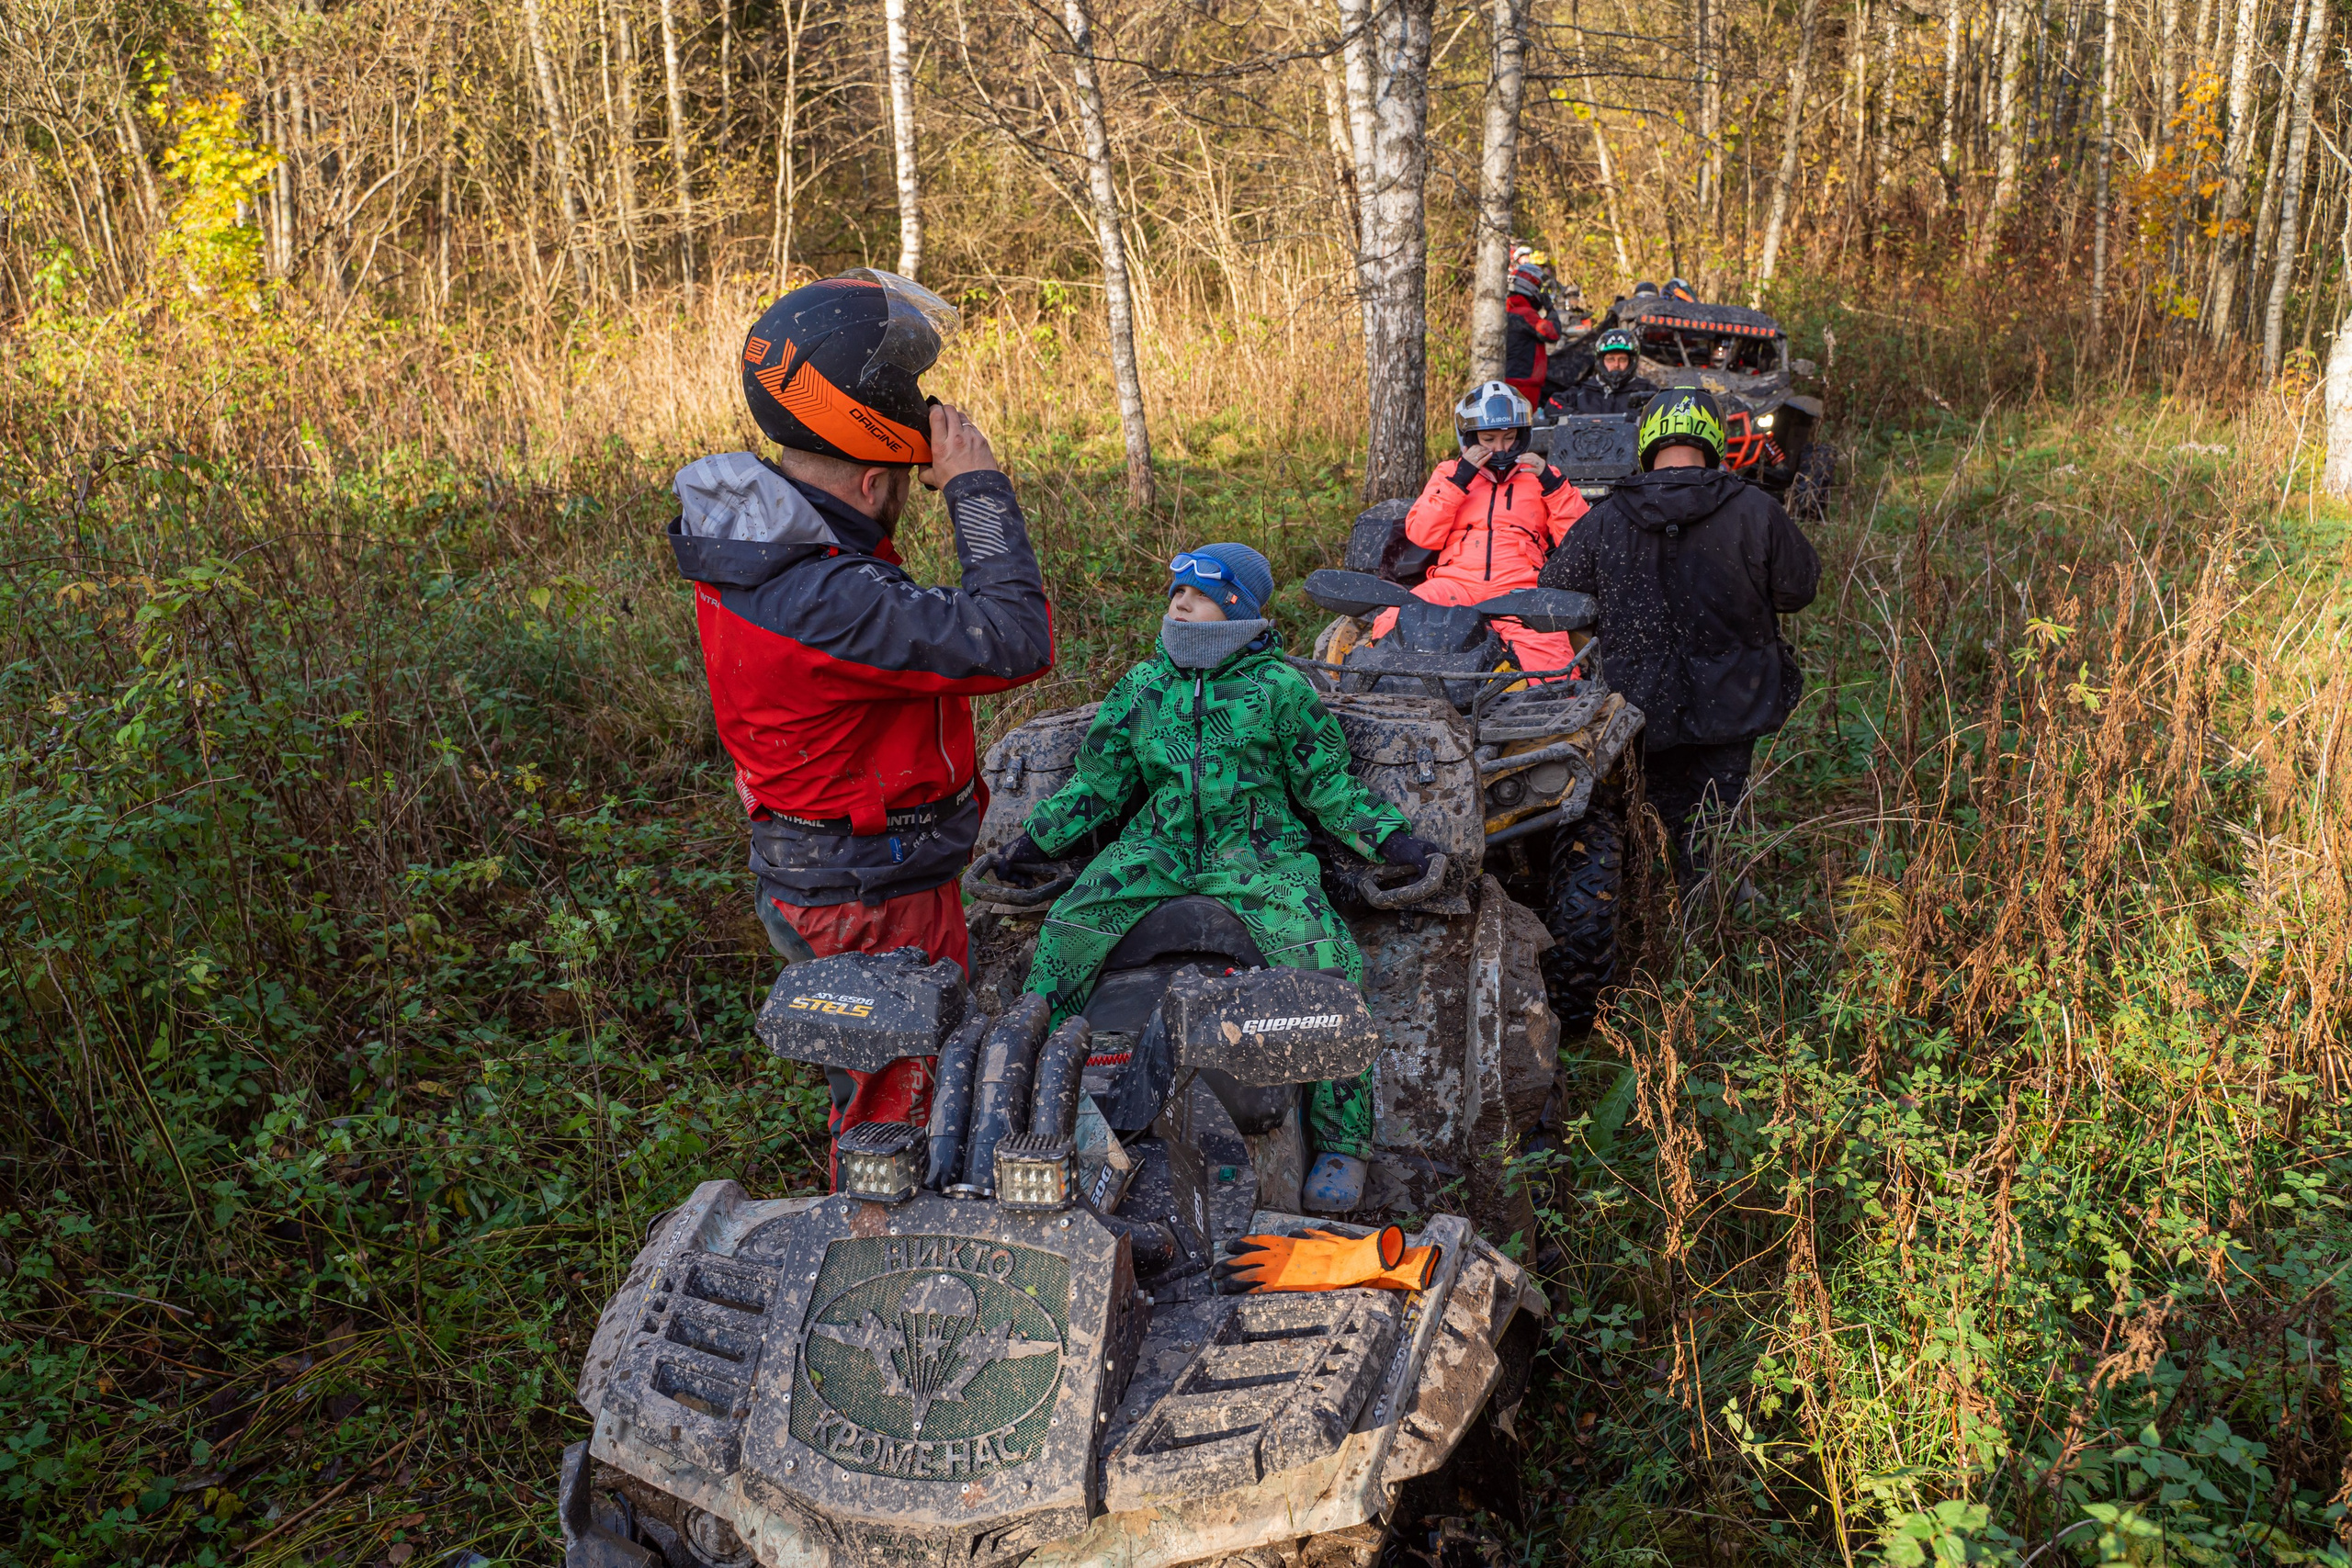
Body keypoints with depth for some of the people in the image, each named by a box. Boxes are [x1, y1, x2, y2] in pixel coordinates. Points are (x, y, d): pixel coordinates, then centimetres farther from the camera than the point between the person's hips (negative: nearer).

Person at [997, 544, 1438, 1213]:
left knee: (1326, 967, -24)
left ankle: (1340, 1142, -11)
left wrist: (1387, 835, -5)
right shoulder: (1143, 685, 11)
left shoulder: (1278, 688, 2)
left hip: (1259, 856, -3)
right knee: (1067, 929, -19)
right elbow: (1100, 781, 17)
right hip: (1159, 849, 3)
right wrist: (1037, 837, 12)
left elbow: (1326, 784, 6)